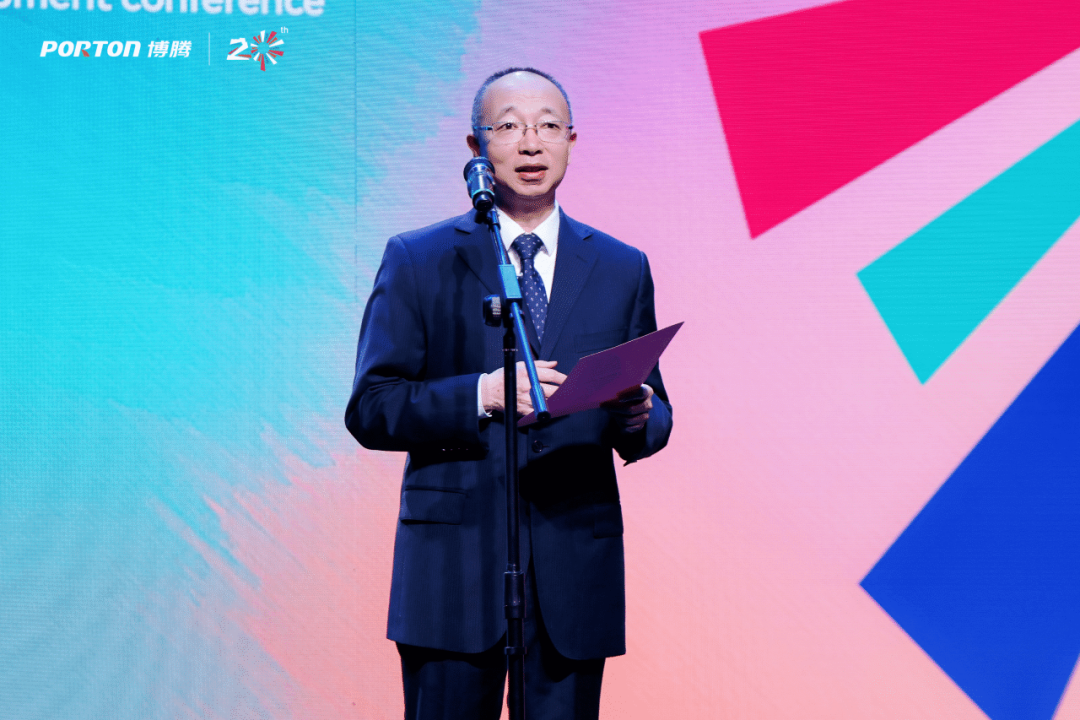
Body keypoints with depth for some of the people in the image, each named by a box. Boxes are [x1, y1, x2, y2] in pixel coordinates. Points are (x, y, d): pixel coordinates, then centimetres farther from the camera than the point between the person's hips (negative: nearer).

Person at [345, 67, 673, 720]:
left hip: (575, 570, 2)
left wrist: (638, 417, -12)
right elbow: (369, 409, -3)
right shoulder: (416, 261, 3)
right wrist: (482, 395, -18)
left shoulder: (622, 268, 10)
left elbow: (656, 417, 12)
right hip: (454, 562, -2)